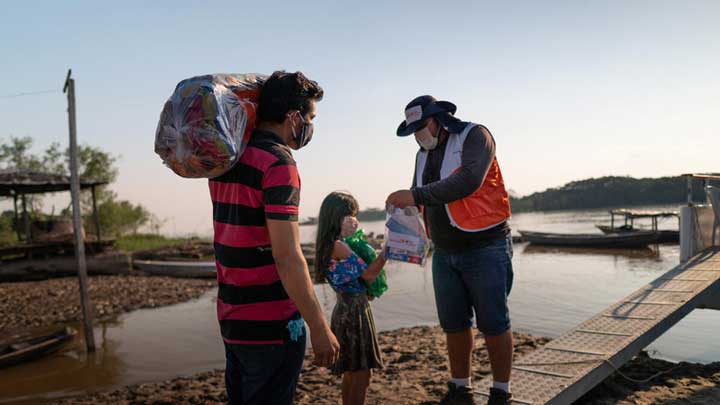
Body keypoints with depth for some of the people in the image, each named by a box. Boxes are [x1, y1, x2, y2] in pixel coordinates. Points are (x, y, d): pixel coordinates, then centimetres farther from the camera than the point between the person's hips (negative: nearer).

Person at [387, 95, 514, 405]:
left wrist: (416, 195, -32)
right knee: (454, 324, 11)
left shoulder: (475, 136, -10)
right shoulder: (424, 155, 11)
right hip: (445, 253, 6)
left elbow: (469, 180, -28)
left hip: (484, 248, -6)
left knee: (492, 324, 3)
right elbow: (418, 200, 16)